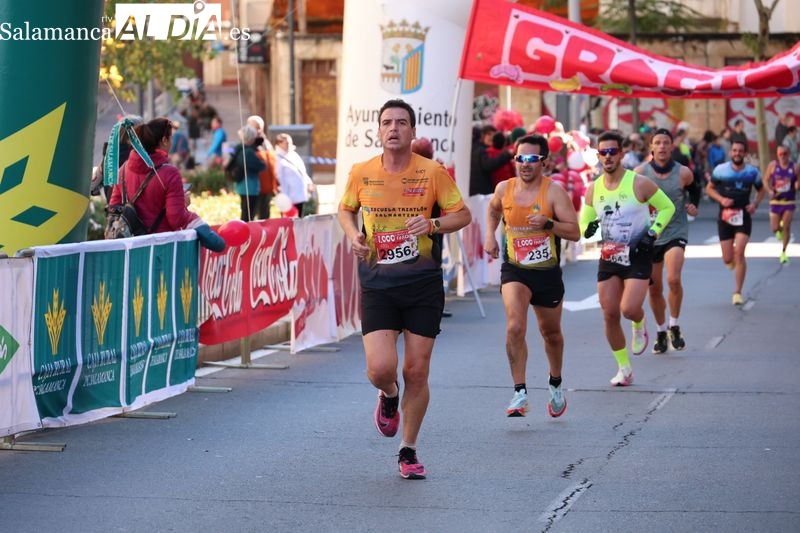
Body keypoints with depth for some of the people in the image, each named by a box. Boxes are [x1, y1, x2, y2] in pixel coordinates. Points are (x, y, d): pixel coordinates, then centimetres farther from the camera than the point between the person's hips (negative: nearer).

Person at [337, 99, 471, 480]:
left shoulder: (433, 172, -4)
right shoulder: (361, 173, 1)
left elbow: (462, 214, 1)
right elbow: (345, 210, 19)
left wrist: (433, 224, -18)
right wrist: (353, 235, -2)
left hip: (423, 284, 0)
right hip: (377, 285, 0)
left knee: (416, 371, 2)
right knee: (380, 368, -14)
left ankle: (408, 451, 19)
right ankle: (389, 396, 25)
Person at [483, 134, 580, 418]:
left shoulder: (554, 192, -12)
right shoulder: (504, 189, -2)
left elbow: (575, 232, -15)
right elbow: (493, 210, 23)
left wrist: (547, 223, -30)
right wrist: (490, 235, 8)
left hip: (547, 271, 0)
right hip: (514, 269, 0)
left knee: (551, 333, 18)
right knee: (515, 327, -22)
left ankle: (555, 384, 44)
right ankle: (520, 392, -19)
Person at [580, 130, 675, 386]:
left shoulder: (639, 183, -10)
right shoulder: (594, 188, 3)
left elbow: (667, 207, 0)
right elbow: (583, 221, 14)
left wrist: (652, 233, -12)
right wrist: (588, 228, -10)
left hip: (637, 256, -4)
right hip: (609, 257, 4)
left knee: (629, 309, -20)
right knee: (610, 315, 1)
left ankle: (640, 327, 19)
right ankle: (624, 368, 17)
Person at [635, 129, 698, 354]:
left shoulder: (683, 173, -4)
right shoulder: (640, 172, -5)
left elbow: (694, 190, 17)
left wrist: (693, 205, -1)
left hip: (676, 233, -2)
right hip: (649, 235, 2)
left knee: (673, 279, -22)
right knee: (654, 289, 8)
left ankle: (674, 326, -2)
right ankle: (661, 332, 28)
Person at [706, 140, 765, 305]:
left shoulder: (752, 172, 2)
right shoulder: (721, 170, -2)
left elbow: (761, 190, 17)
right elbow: (709, 188, 7)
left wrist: (755, 203, -2)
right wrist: (721, 199, -12)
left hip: (744, 217, 0)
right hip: (725, 217, 0)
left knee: (739, 252, -16)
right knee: (727, 259, -1)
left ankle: (738, 292, -8)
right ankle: (733, 262, 41)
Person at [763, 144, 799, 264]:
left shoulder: (795, 167, -5)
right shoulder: (772, 166, -3)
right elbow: (766, 181, 3)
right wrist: (769, 191, -15)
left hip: (789, 201, -1)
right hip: (775, 201, 1)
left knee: (786, 227, -6)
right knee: (775, 228, 1)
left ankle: (783, 252, 9)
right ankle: (779, 230, 40)